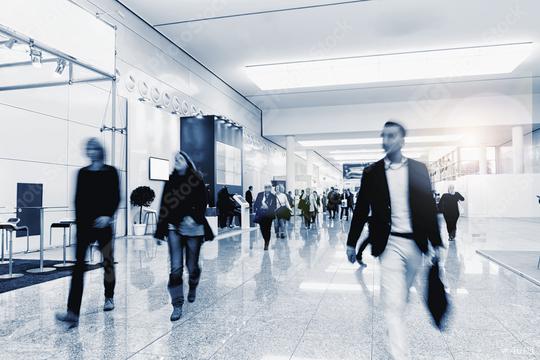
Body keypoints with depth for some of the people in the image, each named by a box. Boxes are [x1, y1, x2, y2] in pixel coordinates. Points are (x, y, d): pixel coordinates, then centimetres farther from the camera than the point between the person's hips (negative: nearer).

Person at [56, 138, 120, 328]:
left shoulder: (110, 172, 1)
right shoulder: (82, 173, 10)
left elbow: (116, 197, -4)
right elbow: (78, 199, 10)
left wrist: (108, 215, -17)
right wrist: (78, 221, 7)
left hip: (102, 223, -2)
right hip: (84, 224, 2)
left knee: (108, 262, 11)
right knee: (79, 265, -7)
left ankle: (109, 297, 32)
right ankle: (73, 312, -9)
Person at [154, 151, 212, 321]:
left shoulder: (196, 180, -1)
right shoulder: (170, 181, 7)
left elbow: (202, 203, -6)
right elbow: (164, 206, 8)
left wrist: (194, 217, -23)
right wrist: (160, 231, 7)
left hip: (193, 229, -2)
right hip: (174, 228, 2)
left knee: (192, 266, 9)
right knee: (176, 268, -5)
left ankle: (192, 287, 42)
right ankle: (177, 305, 7)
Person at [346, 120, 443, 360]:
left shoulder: (419, 169, 3)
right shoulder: (372, 172, -1)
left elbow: (429, 207, 4)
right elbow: (361, 210, 3)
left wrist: (436, 243, 1)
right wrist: (352, 243, 4)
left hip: (416, 243, 3)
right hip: (390, 244, -2)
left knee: (402, 294, 20)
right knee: (393, 301, -7)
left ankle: (395, 328, 47)